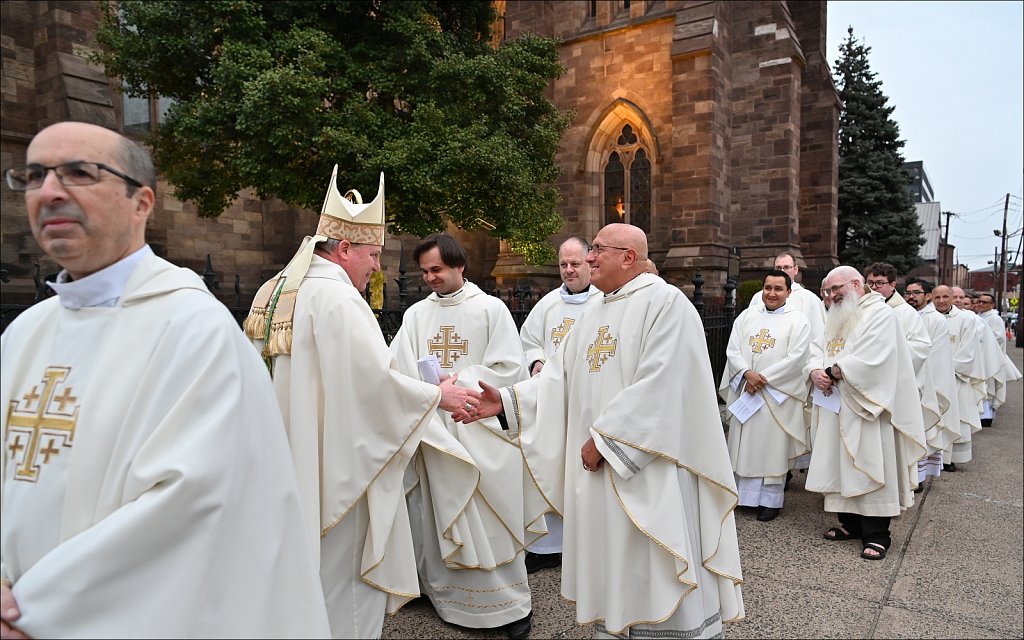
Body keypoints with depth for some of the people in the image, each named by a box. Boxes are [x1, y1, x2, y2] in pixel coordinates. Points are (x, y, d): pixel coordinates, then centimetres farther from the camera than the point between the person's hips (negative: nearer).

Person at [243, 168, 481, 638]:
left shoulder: (273, 291, 9)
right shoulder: (336, 295, -19)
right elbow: (376, 378, -22)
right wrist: (439, 395, -9)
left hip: (288, 465, 9)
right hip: (338, 464, -9)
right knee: (343, 571, 6)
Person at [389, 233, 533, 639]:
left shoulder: (491, 308, -2)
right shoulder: (416, 315, 9)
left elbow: (510, 367, -8)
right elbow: (397, 370, 1)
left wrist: (456, 381, -14)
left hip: (481, 430, -3)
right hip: (432, 428, 4)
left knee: (489, 518, 1)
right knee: (440, 515, 11)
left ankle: (510, 603, 16)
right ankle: (449, 593, 28)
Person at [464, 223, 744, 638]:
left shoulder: (666, 303, -12)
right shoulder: (595, 315, 14)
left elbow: (658, 386, -22)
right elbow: (560, 377, 11)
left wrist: (604, 439, -19)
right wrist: (507, 400, -1)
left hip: (650, 468, -8)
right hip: (599, 465, 8)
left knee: (655, 572, 3)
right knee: (611, 569, 17)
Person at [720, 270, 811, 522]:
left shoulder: (798, 320, -1)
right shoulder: (746, 316, 10)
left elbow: (796, 358, -10)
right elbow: (732, 349, 3)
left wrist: (763, 378, -14)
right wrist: (747, 373, -14)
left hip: (777, 394, -4)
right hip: (744, 391, 4)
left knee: (772, 447, 2)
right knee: (744, 444, 9)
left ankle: (771, 500, 14)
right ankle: (744, 493, 20)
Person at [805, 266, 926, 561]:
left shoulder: (880, 313, -7)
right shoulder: (836, 318, 19)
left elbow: (871, 358, -20)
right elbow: (817, 351, 14)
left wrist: (834, 372, -13)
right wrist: (816, 372, -7)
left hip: (865, 407, -8)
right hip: (835, 406, 8)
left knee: (869, 465, -4)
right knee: (841, 465, 9)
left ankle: (876, 533, 4)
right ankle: (850, 523, 20)